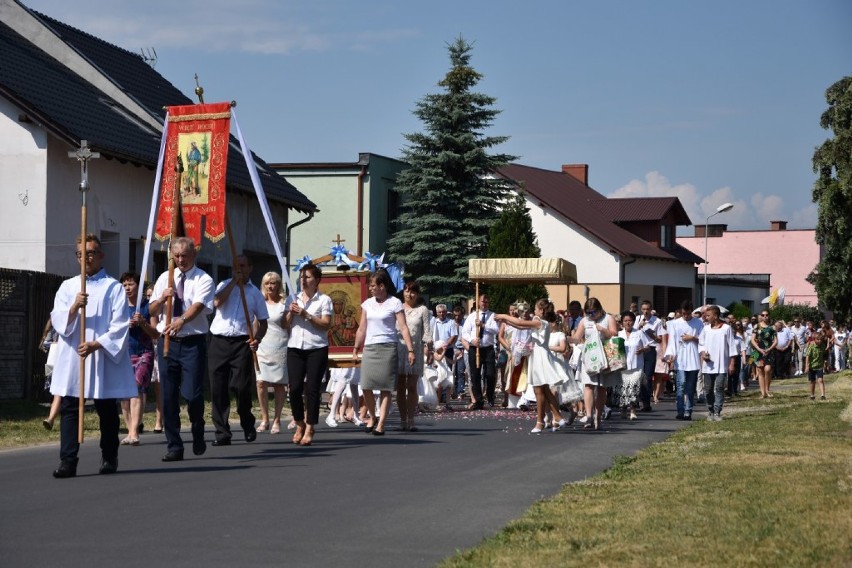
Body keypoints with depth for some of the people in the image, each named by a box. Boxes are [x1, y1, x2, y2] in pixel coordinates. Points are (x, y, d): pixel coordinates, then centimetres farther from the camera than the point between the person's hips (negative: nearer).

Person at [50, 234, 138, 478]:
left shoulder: (113, 287, 2)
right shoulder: (67, 287, 12)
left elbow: (120, 325, -4)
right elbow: (57, 320, 3)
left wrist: (97, 344, -16)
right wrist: (74, 307, -16)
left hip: (103, 358, -2)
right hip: (72, 357, 2)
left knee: (106, 409, 5)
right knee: (69, 408, -4)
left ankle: (109, 458, 17)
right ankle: (68, 461, -6)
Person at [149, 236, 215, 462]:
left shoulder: (204, 280, -2)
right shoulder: (165, 278, 14)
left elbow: (198, 305, -20)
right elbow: (152, 310, 15)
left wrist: (182, 320, -39)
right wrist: (162, 298, -7)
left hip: (193, 342, -4)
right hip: (167, 342, 4)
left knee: (193, 394, -10)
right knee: (168, 396, 2)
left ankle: (198, 436, 17)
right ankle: (174, 446, 8)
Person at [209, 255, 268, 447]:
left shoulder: (255, 292, 11)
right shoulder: (225, 285, 10)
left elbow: (263, 321, 12)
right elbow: (217, 302, -11)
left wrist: (257, 338, -7)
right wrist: (234, 282, -9)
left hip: (242, 343, -1)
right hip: (219, 341, 1)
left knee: (242, 387, -7)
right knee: (218, 388, -2)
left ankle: (248, 426, 18)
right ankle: (222, 433, 3)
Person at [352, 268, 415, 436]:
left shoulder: (394, 303, -1)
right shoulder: (367, 304, 13)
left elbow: (403, 328, -5)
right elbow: (362, 329, 19)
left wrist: (410, 350, -11)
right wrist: (356, 349, 17)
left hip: (387, 348, -4)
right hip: (369, 348, 4)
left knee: (385, 388, -4)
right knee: (366, 386, -5)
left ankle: (381, 425, -4)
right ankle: (373, 417, 17)